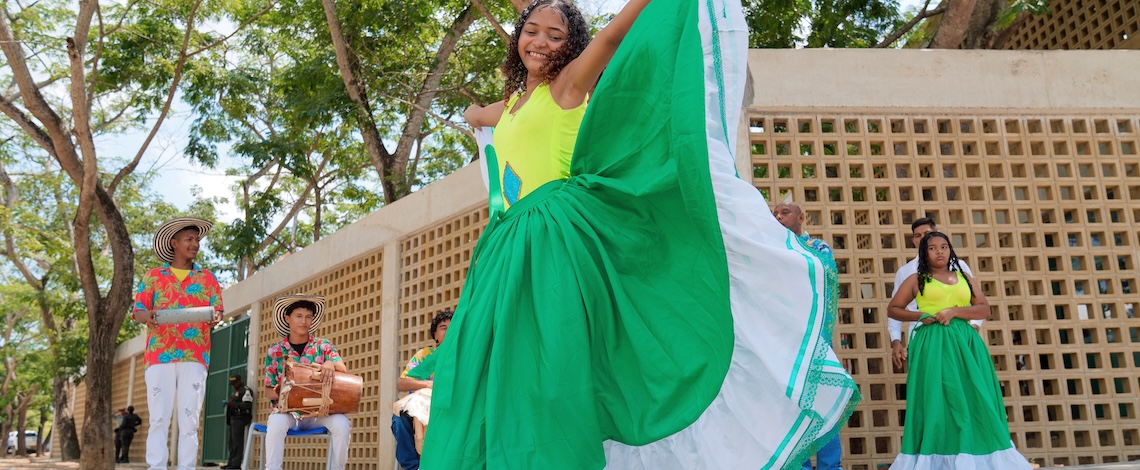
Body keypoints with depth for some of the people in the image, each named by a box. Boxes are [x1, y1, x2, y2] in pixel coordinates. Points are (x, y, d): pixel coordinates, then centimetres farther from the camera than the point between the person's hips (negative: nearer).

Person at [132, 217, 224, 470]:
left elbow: (218, 310, 9)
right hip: (160, 354, 0)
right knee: (159, 418, -4)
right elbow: (138, 310, 8)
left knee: (189, 419, -3)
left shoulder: (207, 278, 15)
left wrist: (215, 319, -15)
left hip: (195, 356, 0)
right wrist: (147, 317, -15)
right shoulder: (153, 276, 14)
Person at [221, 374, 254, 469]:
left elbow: (247, 405, -18)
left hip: (240, 418, -10)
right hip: (233, 418, 10)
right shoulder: (235, 391, 23)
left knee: (237, 442, -12)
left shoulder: (245, 390, -8)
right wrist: (228, 403, 13)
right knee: (232, 442, 9)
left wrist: (232, 404, -20)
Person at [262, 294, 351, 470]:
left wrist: (331, 364, -28)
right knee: (276, 422, -36)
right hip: (286, 410, 0)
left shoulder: (323, 346, 4)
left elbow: (344, 371, -5)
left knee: (342, 423, -30)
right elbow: (268, 390, 5)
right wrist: (276, 393, -20)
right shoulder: (275, 351, 3)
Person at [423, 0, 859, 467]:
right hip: (508, 253, 7)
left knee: (550, 370, -14)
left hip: (557, 239, -7)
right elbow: (472, 115, 49)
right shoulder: (509, 106, 24)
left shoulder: (568, 84, 5)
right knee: (495, 372, 2)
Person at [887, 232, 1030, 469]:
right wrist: (919, 316, -6)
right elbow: (893, 309, 10)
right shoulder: (916, 280, 8)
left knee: (974, 402, -1)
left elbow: (985, 309, 5)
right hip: (933, 345, -3)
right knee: (938, 401, -6)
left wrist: (954, 311, -10)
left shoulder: (965, 278, 15)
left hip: (966, 344, 3)